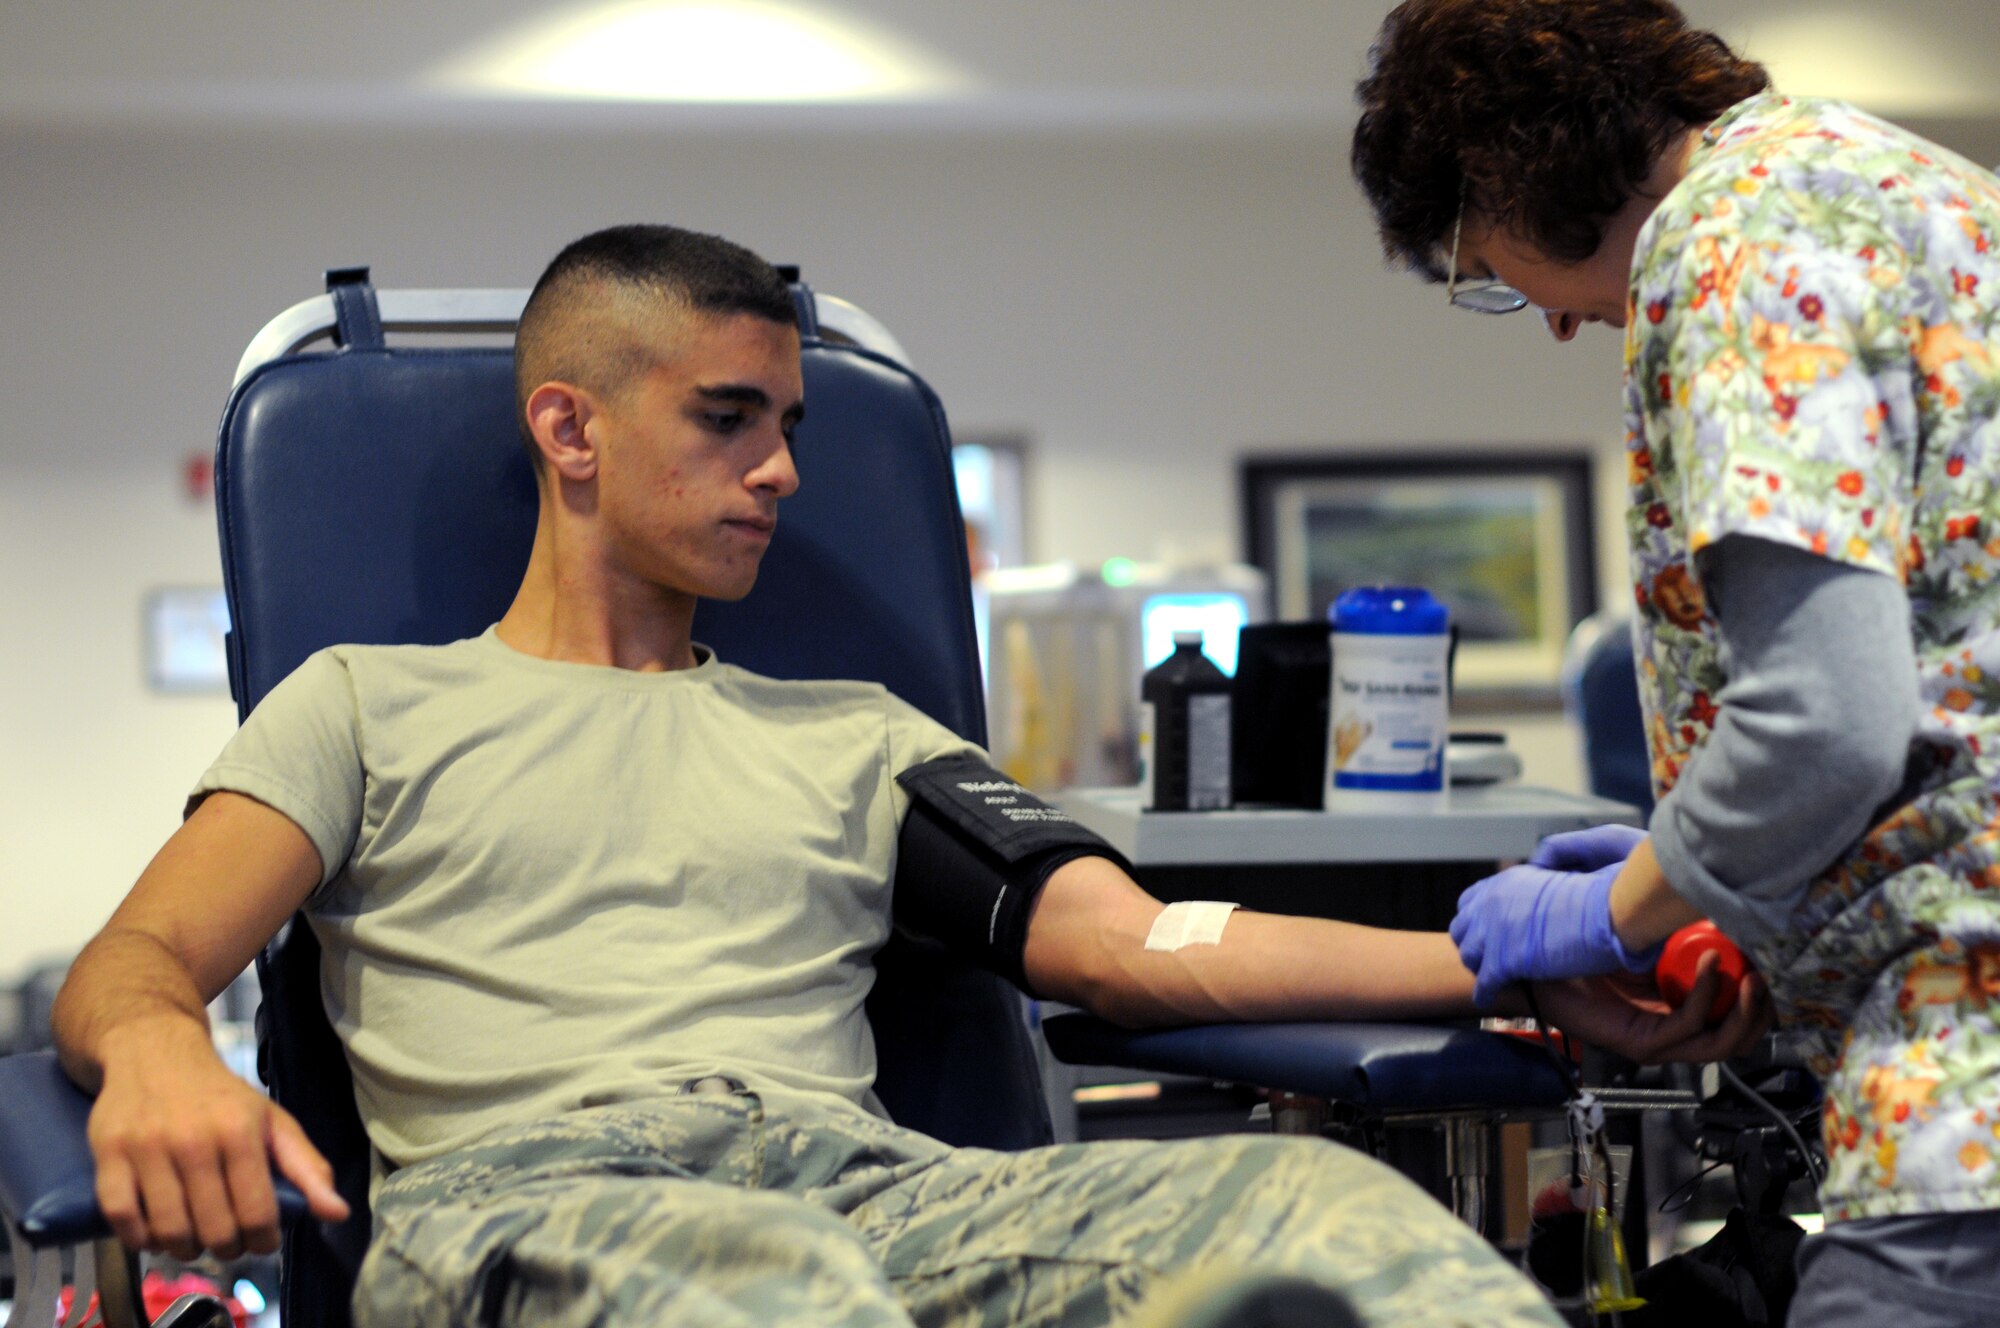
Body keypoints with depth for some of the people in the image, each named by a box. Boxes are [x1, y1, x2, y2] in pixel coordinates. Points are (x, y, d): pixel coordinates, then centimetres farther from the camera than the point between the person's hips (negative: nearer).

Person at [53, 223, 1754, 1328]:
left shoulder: (849, 734, 32)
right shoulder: (371, 704, 25)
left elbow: (1136, 944, 18)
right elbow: (133, 960, 9)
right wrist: (156, 1051, -19)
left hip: (864, 1179, 3)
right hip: (519, 1189, -2)